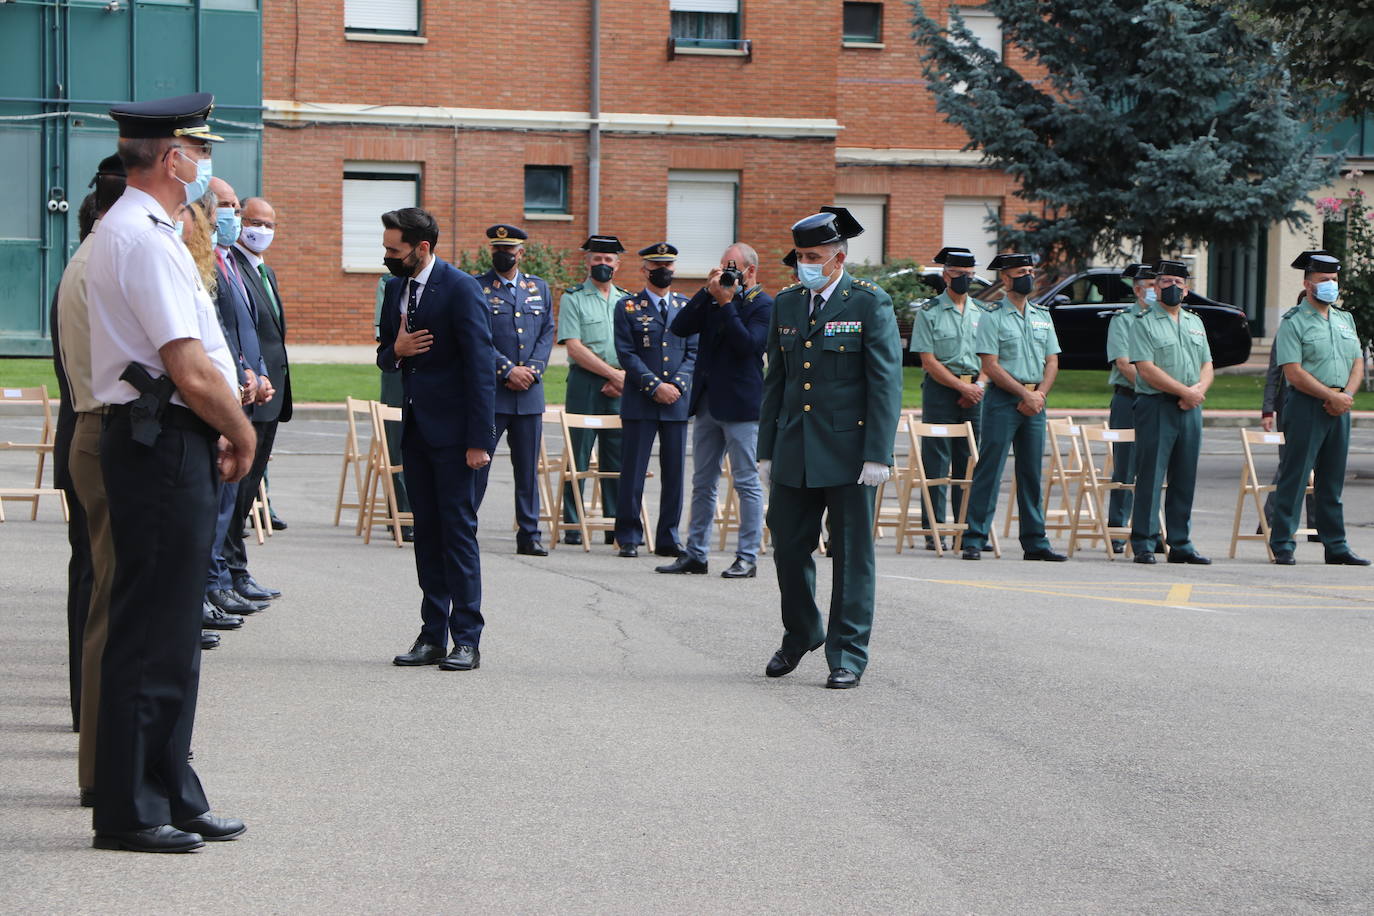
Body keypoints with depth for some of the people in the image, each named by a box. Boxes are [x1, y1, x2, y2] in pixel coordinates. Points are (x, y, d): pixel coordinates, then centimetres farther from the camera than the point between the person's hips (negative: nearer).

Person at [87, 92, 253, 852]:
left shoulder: (127, 231, 17)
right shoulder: (146, 240, -16)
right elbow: (192, 371, -20)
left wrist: (219, 431, 11)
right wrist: (242, 434, -5)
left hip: (160, 445, 11)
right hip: (163, 447, -11)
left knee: (171, 631, 14)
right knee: (151, 631, -5)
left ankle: (171, 797, 21)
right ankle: (130, 811, 0)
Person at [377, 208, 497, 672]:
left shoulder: (461, 289, -13)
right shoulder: (396, 288, 11)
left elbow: (481, 367, -15)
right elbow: (384, 356, 21)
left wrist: (479, 440, -18)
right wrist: (396, 350, -6)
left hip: (452, 429, -7)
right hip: (416, 425, 8)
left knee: (458, 528, -6)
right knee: (426, 530, 9)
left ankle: (466, 639, -2)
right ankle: (433, 636, 13)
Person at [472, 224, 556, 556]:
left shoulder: (539, 288, 13)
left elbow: (547, 333, 10)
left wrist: (532, 370, -5)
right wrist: (508, 370, -13)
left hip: (530, 392, 4)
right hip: (489, 391, -4)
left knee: (528, 468, 7)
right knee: (477, 463, -4)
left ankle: (529, 535, 12)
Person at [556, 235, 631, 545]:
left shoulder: (627, 300, 14)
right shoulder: (572, 299, 1)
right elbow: (575, 348, -7)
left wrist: (624, 377, -6)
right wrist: (613, 374, -10)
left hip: (619, 389, 4)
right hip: (585, 383, -4)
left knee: (618, 458, 3)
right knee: (578, 457, -4)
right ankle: (572, 525, 0)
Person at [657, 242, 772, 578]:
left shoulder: (763, 305, -6)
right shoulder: (713, 300, 13)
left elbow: (748, 343, -20)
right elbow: (679, 328, 2)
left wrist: (726, 303, -17)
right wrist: (708, 292, -5)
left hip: (741, 405, -7)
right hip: (707, 403, 7)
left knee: (747, 482, -3)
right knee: (703, 483, 11)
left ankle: (747, 558, 1)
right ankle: (695, 554, 17)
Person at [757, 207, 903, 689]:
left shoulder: (870, 305, -5)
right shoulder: (787, 303, 11)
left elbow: (886, 384, -8)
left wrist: (878, 455, -14)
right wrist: (767, 450, 12)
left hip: (848, 452, -5)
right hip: (794, 451, 5)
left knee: (851, 555, 1)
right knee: (788, 547, 9)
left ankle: (848, 655, 8)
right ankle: (800, 634, 31)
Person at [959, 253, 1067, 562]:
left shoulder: (1042, 316, 15)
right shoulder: (993, 316, -3)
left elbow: (1052, 362, 12)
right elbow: (990, 365, -10)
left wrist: (1039, 394, -5)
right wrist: (1024, 395, -13)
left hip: (1035, 402, 6)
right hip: (1003, 399, -6)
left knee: (1032, 473, 8)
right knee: (989, 470, -7)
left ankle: (1035, 542, 12)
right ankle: (974, 540, -5)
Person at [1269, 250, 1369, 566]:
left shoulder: (1345, 320, 17)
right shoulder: (1293, 323, -5)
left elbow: (1358, 363, 14)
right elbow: (1294, 373, -13)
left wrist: (1347, 395, -4)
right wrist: (1332, 396, -14)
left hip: (1340, 408, 6)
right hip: (1306, 406, -6)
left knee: (1332, 481, 10)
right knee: (1294, 478, -6)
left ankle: (1335, 546, 14)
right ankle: (1282, 545, -2)